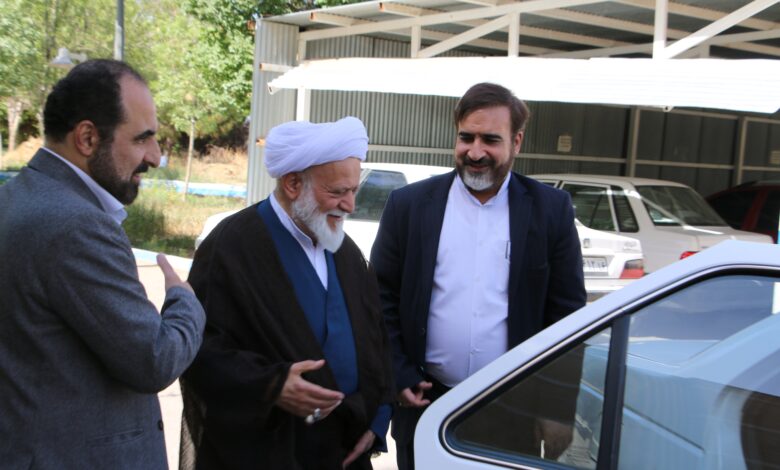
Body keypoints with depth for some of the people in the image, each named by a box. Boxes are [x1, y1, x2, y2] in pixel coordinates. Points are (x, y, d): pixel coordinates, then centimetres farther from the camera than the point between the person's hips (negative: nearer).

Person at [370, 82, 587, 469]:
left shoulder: (551, 210, -2)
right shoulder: (410, 204, -1)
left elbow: (567, 312, 0)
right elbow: (382, 299, 3)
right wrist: (397, 378, -4)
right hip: (425, 403, 1)